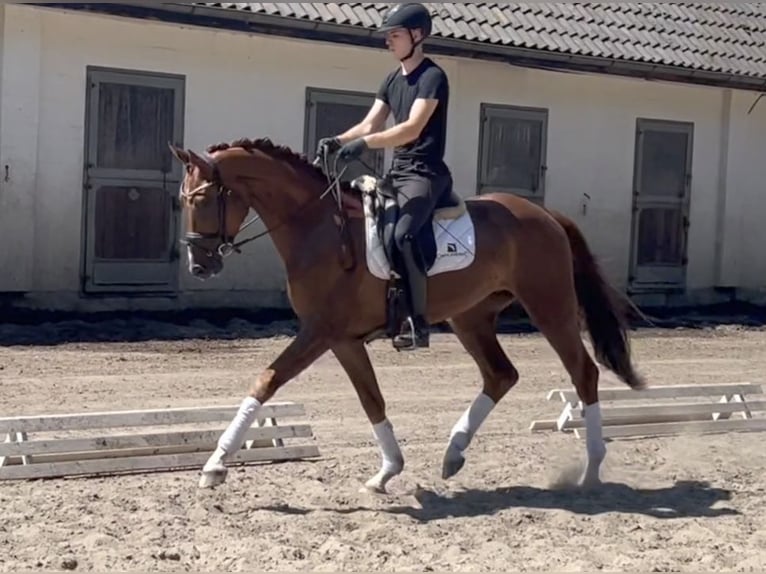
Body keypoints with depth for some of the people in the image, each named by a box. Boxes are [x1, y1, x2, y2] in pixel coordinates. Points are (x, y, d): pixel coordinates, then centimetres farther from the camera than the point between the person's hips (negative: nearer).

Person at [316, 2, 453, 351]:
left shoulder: (432, 77, -10)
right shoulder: (392, 80, 16)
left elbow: (412, 128, -21)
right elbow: (369, 125, 12)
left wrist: (364, 144, -30)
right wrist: (339, 141, -8)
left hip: (424, 173, -9)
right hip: (397, 173, 10)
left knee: (402, 234, -31)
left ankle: (417, 322, -24)